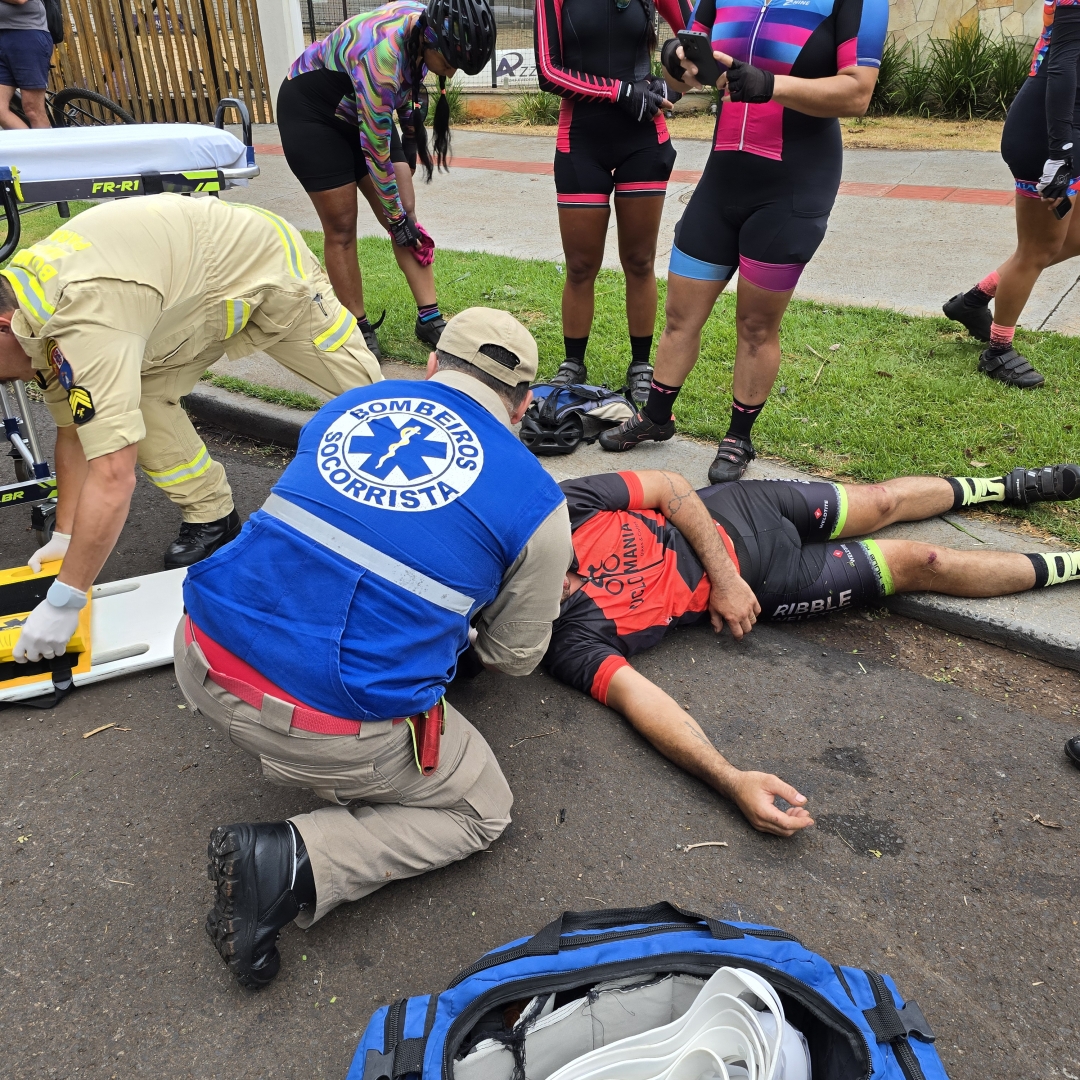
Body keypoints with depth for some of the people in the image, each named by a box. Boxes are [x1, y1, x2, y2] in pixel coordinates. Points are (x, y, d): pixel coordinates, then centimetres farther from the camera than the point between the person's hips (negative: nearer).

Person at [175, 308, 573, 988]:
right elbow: (514, 658, 12)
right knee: (483, 811, 19)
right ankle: (293, 862, 0)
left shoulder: (350, 403, 11)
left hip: (202, 659, 7)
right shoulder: (538, 503, -1)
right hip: (335, 726, -6)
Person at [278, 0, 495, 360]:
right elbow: (376, 149, -27)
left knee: (407, 217, -2)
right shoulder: (381, 55, -36)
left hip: (359, 109, 7)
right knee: (341, 228, -5)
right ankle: (359, 330, 7)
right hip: (311, 111, -7)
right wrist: (396, 217, -17)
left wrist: (411, 131, 18)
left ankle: (430, 319, 1)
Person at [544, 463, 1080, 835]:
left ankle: (1002, 486, 56)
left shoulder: (560, 506, -24)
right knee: (917, 563, 6)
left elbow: (670, 487, -14)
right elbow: (635, 696, -39)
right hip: (764, 581, -3)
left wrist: (723, 577, -21)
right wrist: (734, 782, -51)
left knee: (882, 501, 21)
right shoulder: (568, 641, -28)